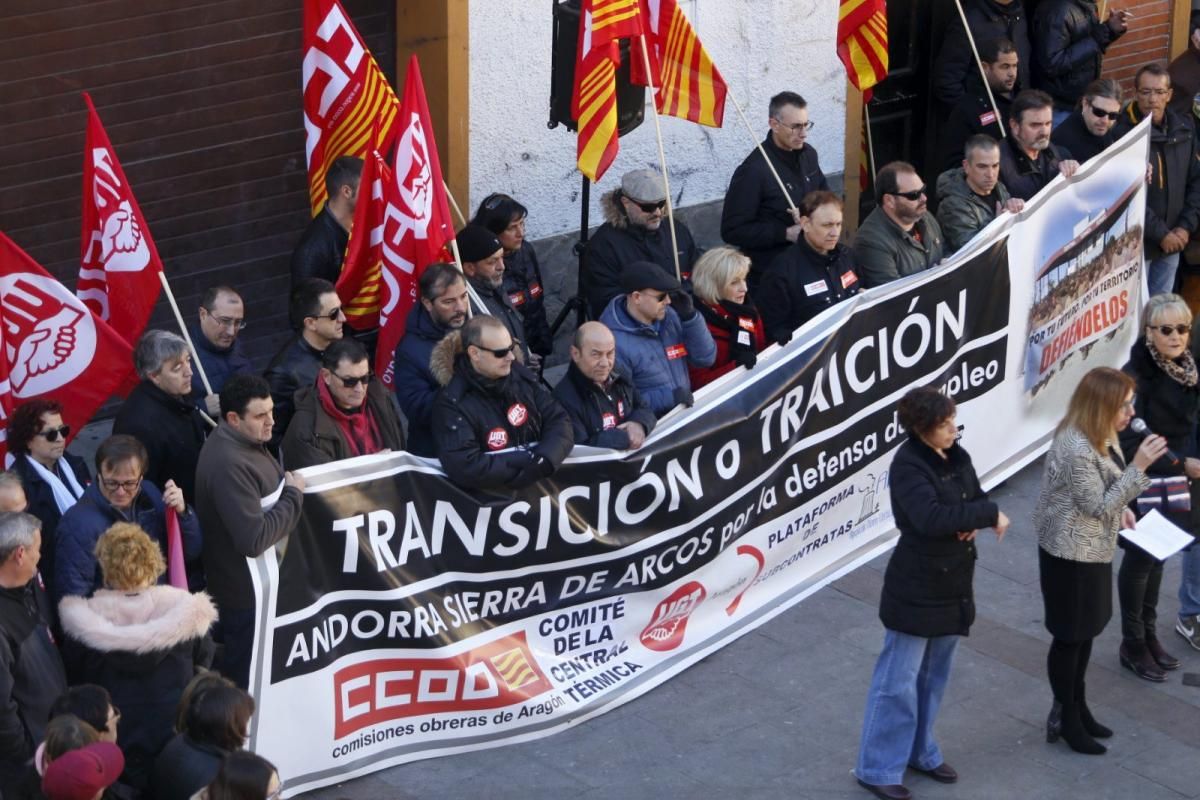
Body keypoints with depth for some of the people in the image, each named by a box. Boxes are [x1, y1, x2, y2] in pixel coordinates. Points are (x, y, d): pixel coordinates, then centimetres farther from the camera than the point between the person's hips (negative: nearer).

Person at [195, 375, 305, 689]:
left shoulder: (245, 441, 2)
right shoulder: (229, 465, -31)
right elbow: (254, 539, -33)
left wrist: (290, 489, 2)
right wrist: (294, 495, -21)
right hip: (248, 595, -10)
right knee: (249, 682, 5)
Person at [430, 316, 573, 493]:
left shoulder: (521, 377, 6)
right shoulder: (453, 403, -9)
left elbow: (558, 420, 6)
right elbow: (464, 468, -19)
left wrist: (544, 461, -13)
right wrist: (530, 464, -15)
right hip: (492, 497, -4)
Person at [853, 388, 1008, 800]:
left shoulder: (957, 456, 3)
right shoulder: (908, 466, -22)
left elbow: (978, 498, 11)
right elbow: (931, 518, -34)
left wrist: (973, 523, -13)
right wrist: (989, 514, -25)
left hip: (952, 584, 8)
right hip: (916, 588, -8)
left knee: (934, 676, 19)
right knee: (899, 680, 0)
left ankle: (920, 751, 34)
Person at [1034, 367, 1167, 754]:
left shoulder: (1097, 437, 2)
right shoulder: (1076, 448, -29)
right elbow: (1098, 506, -25)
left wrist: (1121, 509, 2)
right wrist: (1138, 467, -29)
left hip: (1093, 550, 10)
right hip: (1071, 555, -10)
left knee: (1087, 631, 20)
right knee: (1070, 637, 5)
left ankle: (1077, 707, 35)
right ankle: (1066, 719, 20)